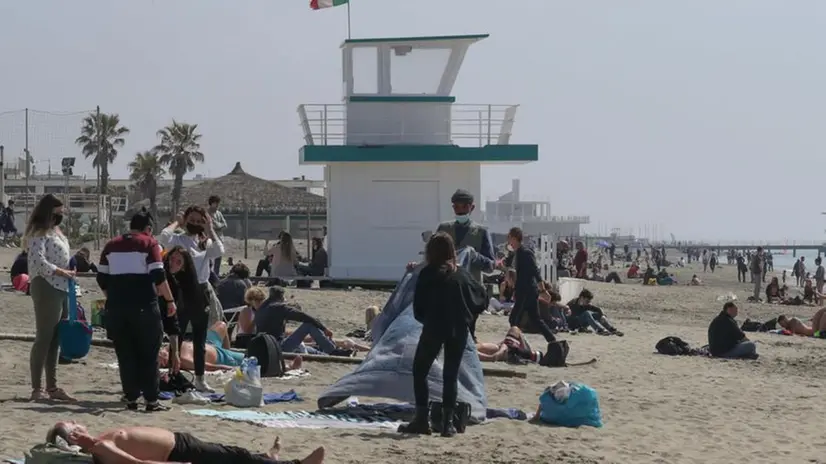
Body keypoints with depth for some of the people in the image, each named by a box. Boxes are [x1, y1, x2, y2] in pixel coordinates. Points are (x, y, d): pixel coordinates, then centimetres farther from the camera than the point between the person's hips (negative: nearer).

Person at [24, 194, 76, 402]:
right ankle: (37, 388, -7)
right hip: (46, 288, -9)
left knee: (55, 340, 11)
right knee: (44, 338, -9)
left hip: (61, 289, 9)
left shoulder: (55, 232, 19)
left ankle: (52, 387, 16)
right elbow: (38, 261, -21)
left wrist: (68, 274, 13)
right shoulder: (38, 234, -10)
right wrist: (63, 272, -19)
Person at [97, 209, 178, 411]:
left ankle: (131, 398, 8)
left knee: (125, 355, 9)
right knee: (148, 355, 3)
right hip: (144, 306, -4)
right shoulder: (149, 244, -2)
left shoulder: (111, 245, 12)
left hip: (116, 306, 4)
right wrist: (170, 300, -5)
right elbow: (158, 276, -11)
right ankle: (151, 400, 1)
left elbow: (101, 278, 12)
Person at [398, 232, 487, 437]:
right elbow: (483, 298, 8)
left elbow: (418, 308, -4)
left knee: (420, 371, 10)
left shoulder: (427, 274, -4)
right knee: (451, 375, 10)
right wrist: (468, 318, 14)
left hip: (434, 328, -3)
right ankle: (448, 422, 5)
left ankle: (422, 419, 4)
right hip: (459, 330, 3)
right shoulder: (463, 274, 7)